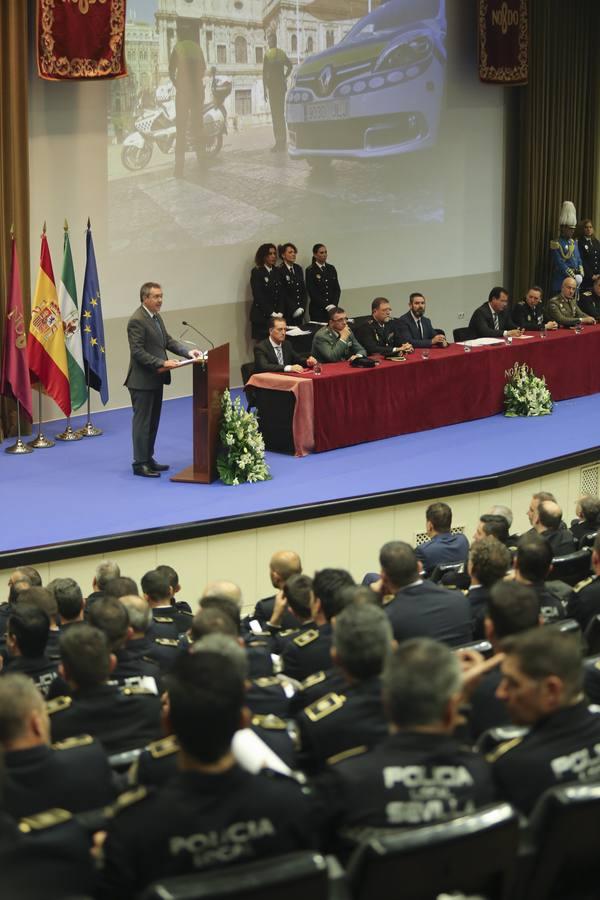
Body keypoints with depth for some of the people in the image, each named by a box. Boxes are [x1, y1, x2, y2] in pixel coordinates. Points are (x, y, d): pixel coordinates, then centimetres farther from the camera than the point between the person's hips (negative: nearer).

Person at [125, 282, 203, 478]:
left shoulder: (156, 317, 11)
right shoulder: (137, 321, -18)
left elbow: (168, 340, 13)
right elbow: (138, 352, -22)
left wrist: (187, 351, -2)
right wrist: (162, 363, -25)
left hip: (155, 379, 9)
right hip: (142, 381, -9)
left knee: (153, 421, 15)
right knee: (142, 421, -3)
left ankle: (148, 458, 24)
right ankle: (140, 464, 2)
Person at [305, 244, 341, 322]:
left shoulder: (331, 268, 12)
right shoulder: (310, 270, -2)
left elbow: (337, 289, 10)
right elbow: (312, 292, -8)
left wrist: (334, 304, -5)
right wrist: (326, 306, -12)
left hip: (332, 309, 4)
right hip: (317, 310, -4)